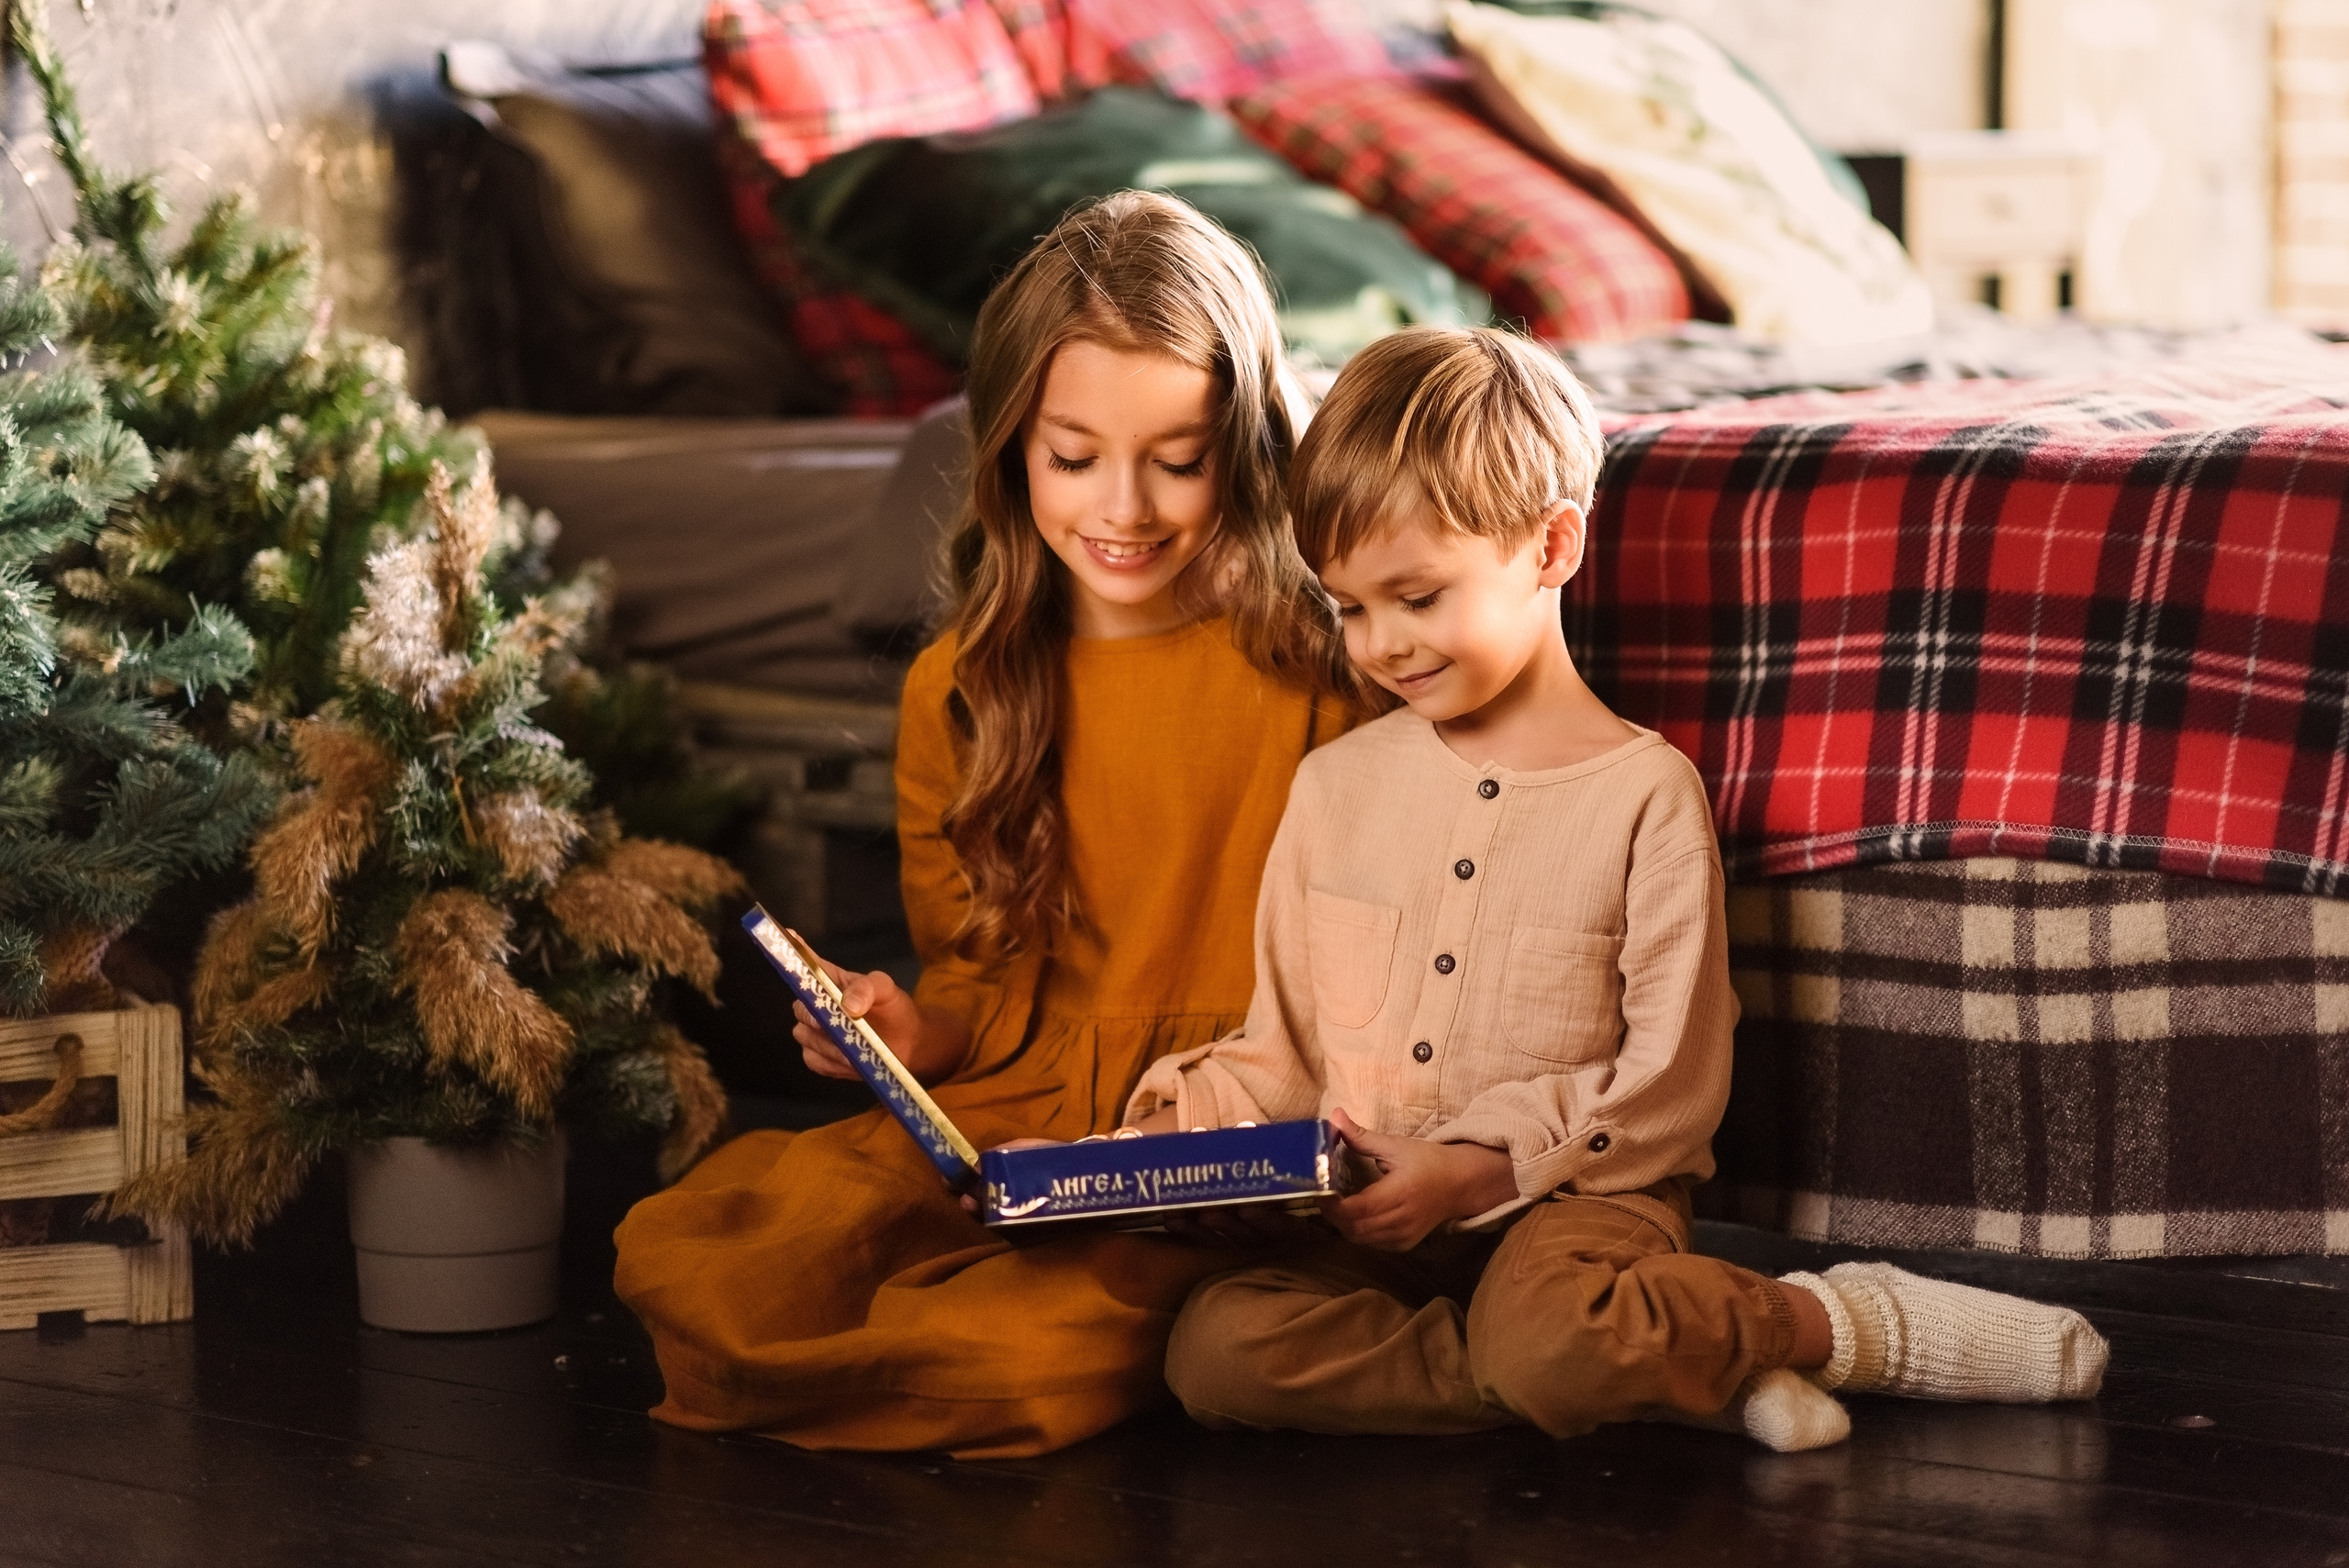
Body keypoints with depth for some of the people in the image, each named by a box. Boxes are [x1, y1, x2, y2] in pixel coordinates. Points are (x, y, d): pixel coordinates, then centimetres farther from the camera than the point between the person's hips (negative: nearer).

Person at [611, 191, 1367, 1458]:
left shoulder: (1318, 677, -1)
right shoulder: (958, 695, 11)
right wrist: (914, 1033, -3)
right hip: (1000, 1121, 4)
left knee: (1027, 1352, -35)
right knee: (678, 1258, -22)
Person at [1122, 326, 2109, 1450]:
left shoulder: (1643, 791, -3)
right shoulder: (1336, 785, 12)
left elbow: (1671, 1088, -6)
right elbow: (1284, 1049, 17)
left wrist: (1478, 1169, -16)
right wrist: (1187, 1113, -4)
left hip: (1571, 1195, -5)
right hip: (1359, 1220, 5)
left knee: (1543, 1342, -39)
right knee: (1214, 1349, -26)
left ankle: (1822, 1323, -10)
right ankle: (1669, 1368, -21)